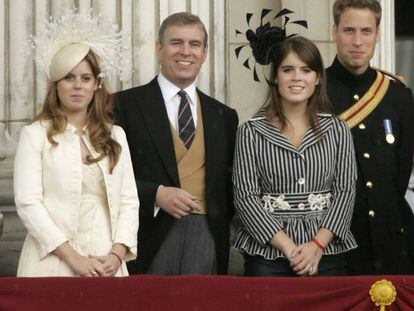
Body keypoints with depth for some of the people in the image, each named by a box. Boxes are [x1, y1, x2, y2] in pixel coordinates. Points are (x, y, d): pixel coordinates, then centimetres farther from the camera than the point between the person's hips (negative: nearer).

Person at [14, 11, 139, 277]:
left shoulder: (115, 136, 11)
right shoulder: (35, 134, 0)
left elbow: (129, 201, 8)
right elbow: (27, 202, -7)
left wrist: (118, 254, -7)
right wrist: (73, 257, -13)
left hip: (106, 265, 3)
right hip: (53, 264, -3)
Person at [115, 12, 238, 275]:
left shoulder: (224, 116, 13)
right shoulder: (126, 105, 2)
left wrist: (221, 218, 2)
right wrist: (155, 194, -14)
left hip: (207, 240, 3)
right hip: (150, 239, -3)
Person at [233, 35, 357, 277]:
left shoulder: (337, 129, 6)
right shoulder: (251, 132, 1)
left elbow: (345, 191, 1)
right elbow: (245, 196, -4)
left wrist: (317, 245, -12)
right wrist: (289, 248, -12)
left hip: (326, 252, 1)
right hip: (267, 251, -1)